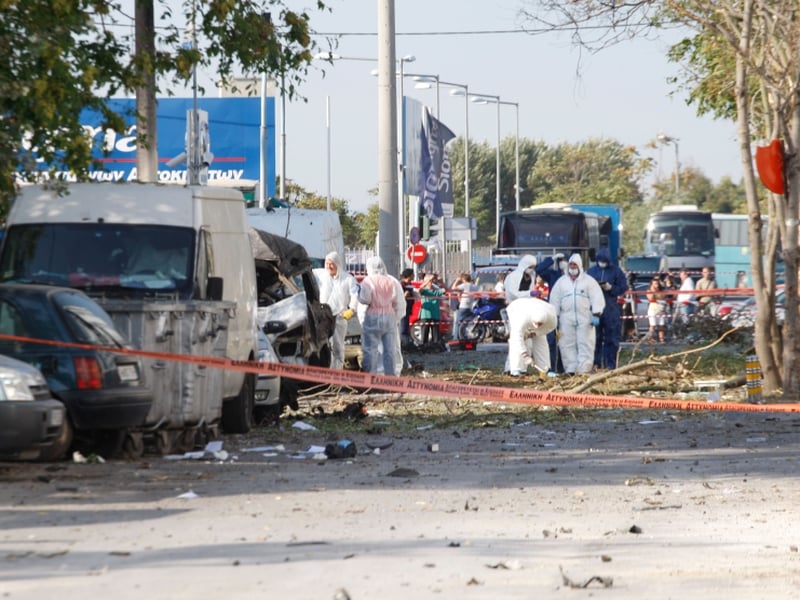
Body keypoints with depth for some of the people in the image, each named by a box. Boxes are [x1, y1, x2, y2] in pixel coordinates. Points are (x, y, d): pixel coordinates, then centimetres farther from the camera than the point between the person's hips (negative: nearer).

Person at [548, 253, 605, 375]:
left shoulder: (589, 281, 6)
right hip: (566, 318, 2)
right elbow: (554, 300, 13)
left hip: (585, 319, -2)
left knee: (585, 344, -6)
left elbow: (597, 298, -1)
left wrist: (596, 315, -10)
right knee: (567, 345, 0)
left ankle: (584, 369, -6)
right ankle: (570, 369, 3)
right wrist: (555, 317, 6)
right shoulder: (561, 282, 14)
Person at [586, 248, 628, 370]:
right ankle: (596, 363, 6)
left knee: (611, 338, -1)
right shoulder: (591, 271, 10)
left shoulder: (616, 271, 3)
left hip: (611, 308, -2)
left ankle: (610, 364, 3)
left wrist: (611, 288, -13)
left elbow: (623, 288, 2)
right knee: (595, 337, 1)